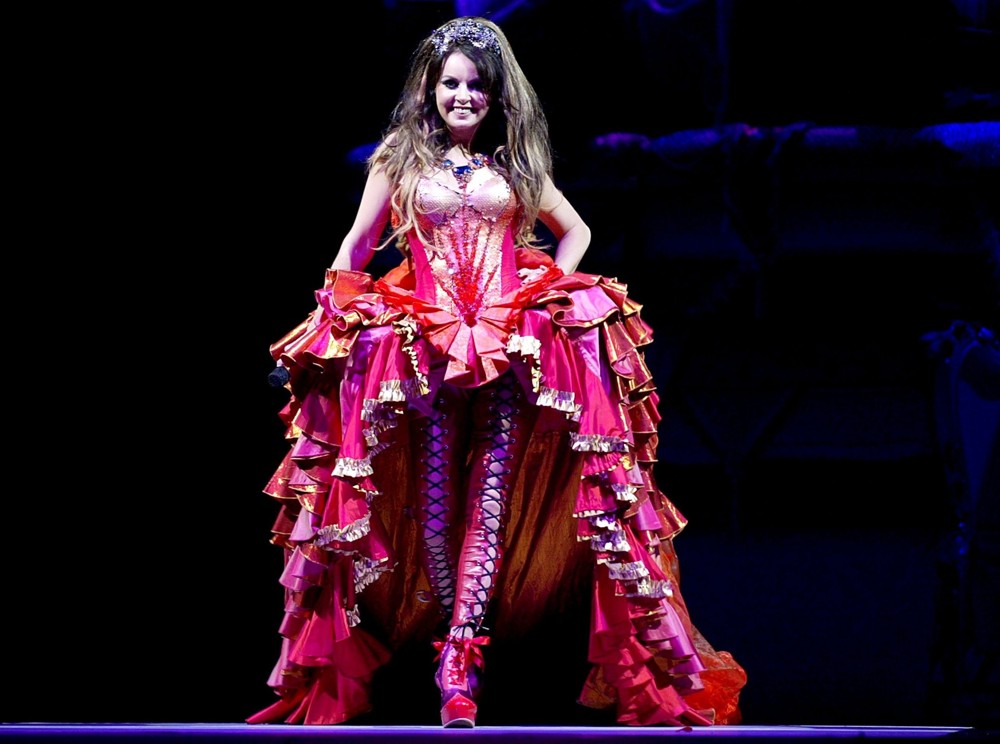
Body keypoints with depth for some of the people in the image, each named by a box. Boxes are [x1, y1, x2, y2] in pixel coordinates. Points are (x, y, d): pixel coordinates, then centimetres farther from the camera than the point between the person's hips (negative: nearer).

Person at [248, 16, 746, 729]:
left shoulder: (516, 163, 14)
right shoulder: (399, 160, 11)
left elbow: (575, 231, 24)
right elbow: (357, 247, 13)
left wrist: (551, 291, 10)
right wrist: (336, 314, 2)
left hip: (512, 342, 0)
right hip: (422, 342, 0)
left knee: (491, 496, -11)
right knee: (434, 497, -5)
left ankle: (458, 655, -17)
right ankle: (464, 651, 5)